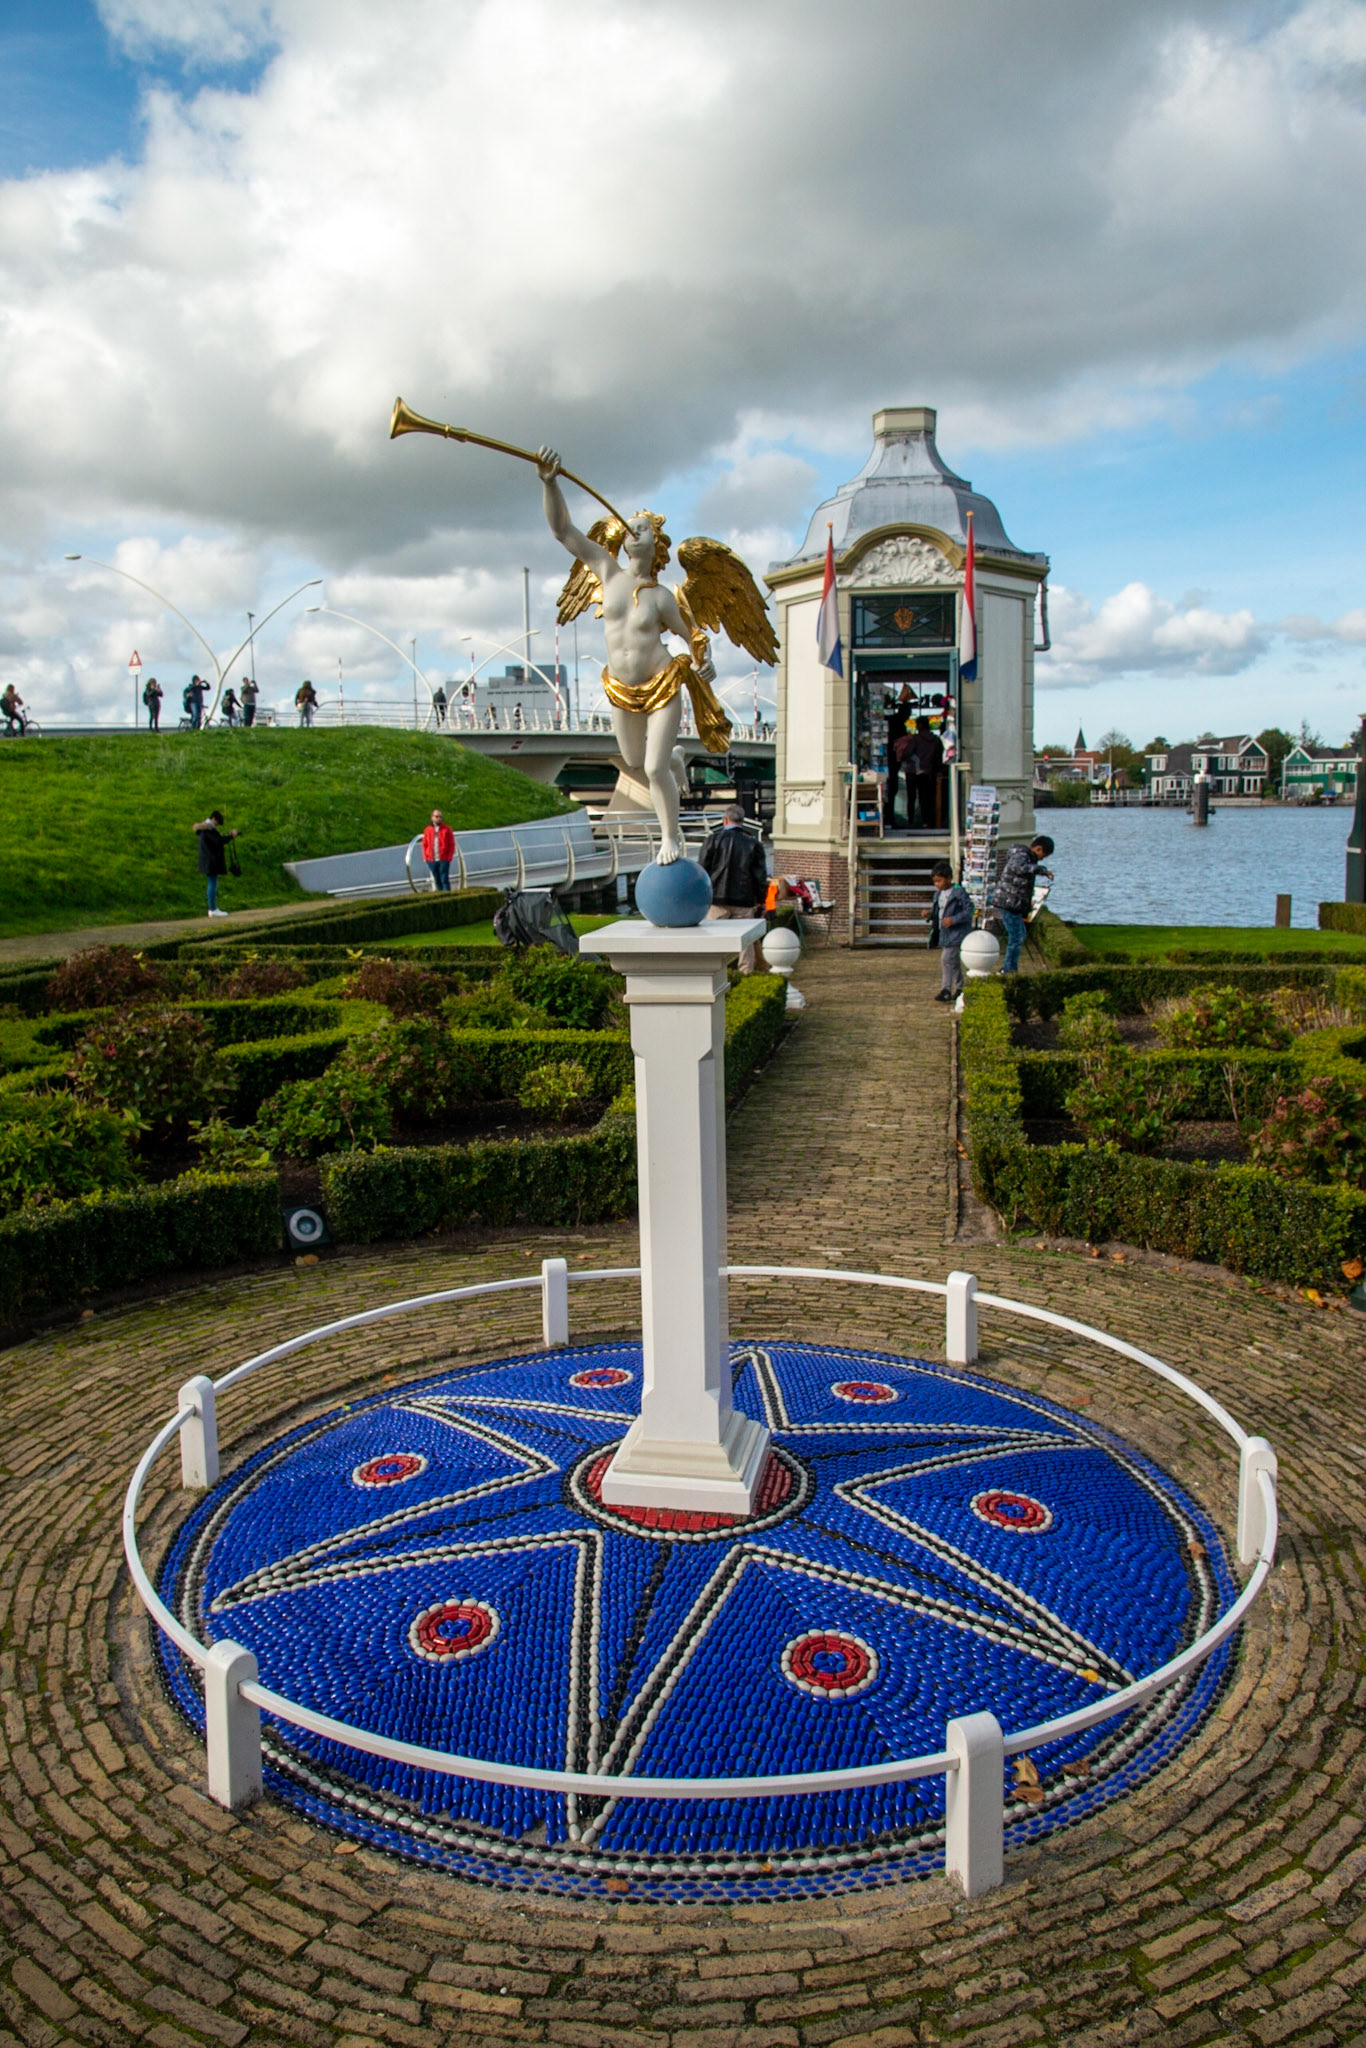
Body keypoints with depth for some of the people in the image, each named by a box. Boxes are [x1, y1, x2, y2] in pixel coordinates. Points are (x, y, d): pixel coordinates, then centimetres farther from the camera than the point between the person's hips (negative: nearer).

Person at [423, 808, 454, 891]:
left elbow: (452, 844, 0)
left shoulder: (446, 829, 2)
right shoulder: (428, 830, 9)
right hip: (432, 860, 3)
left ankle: (447, 893, -9)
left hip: (444, 860, -3)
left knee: (444, 879, -9)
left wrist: (449, 857, -8)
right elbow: (424, 844, 13)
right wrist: (425, 857, 3)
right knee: (437, 880, 7)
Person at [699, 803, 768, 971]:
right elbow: (761, 876, 6)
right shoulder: (753, 843, 5)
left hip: (717, 897, -2)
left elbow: (702, 868, -2)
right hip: (744, 900, 2)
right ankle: (747, 971, 12)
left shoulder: (715, 838, -2)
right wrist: (760, 900, 14)